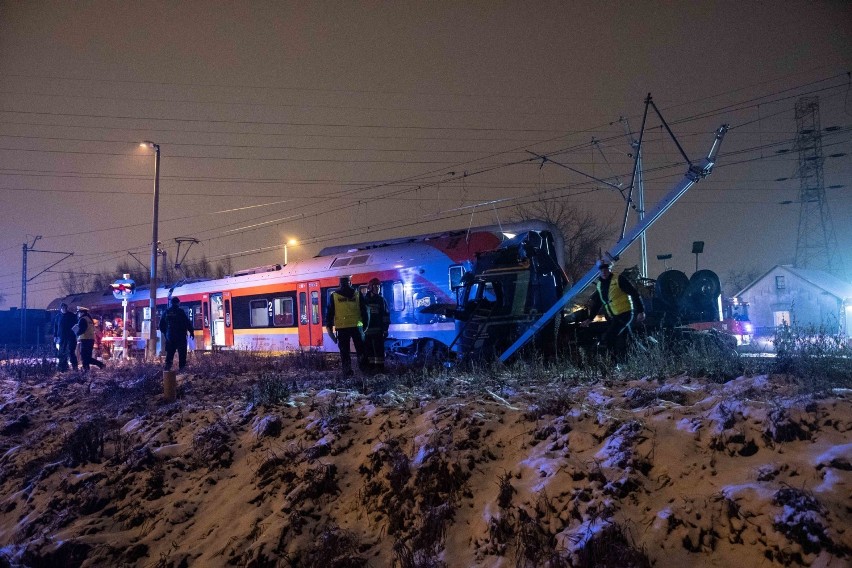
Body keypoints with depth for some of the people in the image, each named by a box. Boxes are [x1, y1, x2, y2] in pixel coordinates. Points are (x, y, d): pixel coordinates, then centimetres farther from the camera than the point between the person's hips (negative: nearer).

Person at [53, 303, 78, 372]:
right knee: (62, 353, 5)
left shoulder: (71, 315, 3)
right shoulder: (58, 316, 9)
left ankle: (74, 366, -5)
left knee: (70, 352, -10)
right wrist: (55, 336, 4)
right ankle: (63, 367, 11)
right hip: (61, 337, 3)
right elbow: (55, 327, 11)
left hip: (71, 337, -3)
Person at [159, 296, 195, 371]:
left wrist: (164, 333, 29)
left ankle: (167, 367, 4)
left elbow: (161, 325, 14)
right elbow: (188, 323, -10)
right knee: (182, 354, 0)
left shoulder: (166, 312, 6)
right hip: (181, 336, -5)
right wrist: (191, 332, 1)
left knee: (169, 353, 12)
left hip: (169, 336, 5)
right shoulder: (180, 311, -10)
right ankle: (182, 368, -3)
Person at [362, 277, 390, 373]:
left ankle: (379, 366, -5)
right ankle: (371, 366, 15)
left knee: (378, 349, -6)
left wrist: (385, 329, -7)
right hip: (368, 330, 4)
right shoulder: (365, 300, 11)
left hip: (378, 330, -3)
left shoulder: (381, 300, 4)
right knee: (368, 349, 7)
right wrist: (363, 327, 9)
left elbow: (386, 315, 0)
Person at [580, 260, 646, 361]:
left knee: (606, 339, -19)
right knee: (621, 344, 8)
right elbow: (597, 304, 22)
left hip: (625, 314, -7)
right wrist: (589, 319, 18)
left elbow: (634, 293, -10)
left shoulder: (619, 279, -8)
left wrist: (640, 311, -15)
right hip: (612, 318, 7)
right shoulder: (599, 284, 13)